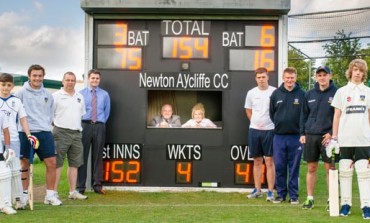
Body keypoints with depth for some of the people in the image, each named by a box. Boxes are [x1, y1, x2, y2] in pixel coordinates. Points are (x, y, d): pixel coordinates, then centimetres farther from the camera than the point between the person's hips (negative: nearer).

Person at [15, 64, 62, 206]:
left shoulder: (48, 95, 12)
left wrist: (47, 124, 10)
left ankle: (51, 195, 10)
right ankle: (24, 194, 17)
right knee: (24, 164, 5)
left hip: (45, 133, 4)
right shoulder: (22, 93, -2)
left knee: (51, 163, 0)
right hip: (26, 133, -3)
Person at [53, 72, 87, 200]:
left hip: (77, 133, 6)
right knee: (57, 164, -6)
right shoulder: (56, 96, -2)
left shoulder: (80, 97, 16)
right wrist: (55, 124, -9)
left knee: (74, 164, 9)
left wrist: (78, 126, 14)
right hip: (61, 133, -6)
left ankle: (73, 192, 16)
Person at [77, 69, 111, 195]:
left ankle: (97, 185, 13)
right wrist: (80, 123, 2)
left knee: (98, 156, 6)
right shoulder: (81, 93, 6)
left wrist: (101, 123, 7)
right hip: (85, 125, -1)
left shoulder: (105, 95, 9)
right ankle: (80, 186, 4)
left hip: (99, 126, 1)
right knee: (82, 156, -1)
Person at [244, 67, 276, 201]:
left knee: (269, 161, -4)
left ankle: (270, 191, 0)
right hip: (254, 130, 4)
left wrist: (275, 123, -3)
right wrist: (254, 122, 9)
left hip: (269, 130, -4)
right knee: (257, 161, 11)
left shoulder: (274, 92, -5)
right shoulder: (251, 93, 6)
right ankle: (257, 190, 18)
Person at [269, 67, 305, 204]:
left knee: (294, 167, 5)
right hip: (279, 136, 2)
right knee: (279, 167, 6)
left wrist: (301, 129, -3)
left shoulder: (301, 94, -1)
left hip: (295, 136, -2)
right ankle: (280, 193, 17)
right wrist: (279, 125, 9)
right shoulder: (276, 94, 6)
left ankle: (293, 195, 13)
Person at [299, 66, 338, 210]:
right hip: (310, 136, 3)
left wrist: (332, 133, -11)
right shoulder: (309, 94, 10)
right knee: (311, 168, 8)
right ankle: (310, 198, 15)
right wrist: (302, 133, 6)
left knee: (329, 168, 1)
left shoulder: (336, 93, -1)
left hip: (327, 136, -3)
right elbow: (304, 115, 14)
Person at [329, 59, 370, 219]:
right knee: (345, 172, 5)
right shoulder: (342, 91, 7)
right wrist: (334, 138, 2)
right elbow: (337, 116, 7)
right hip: (345, 139, 0)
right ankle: (345, 203, 12)